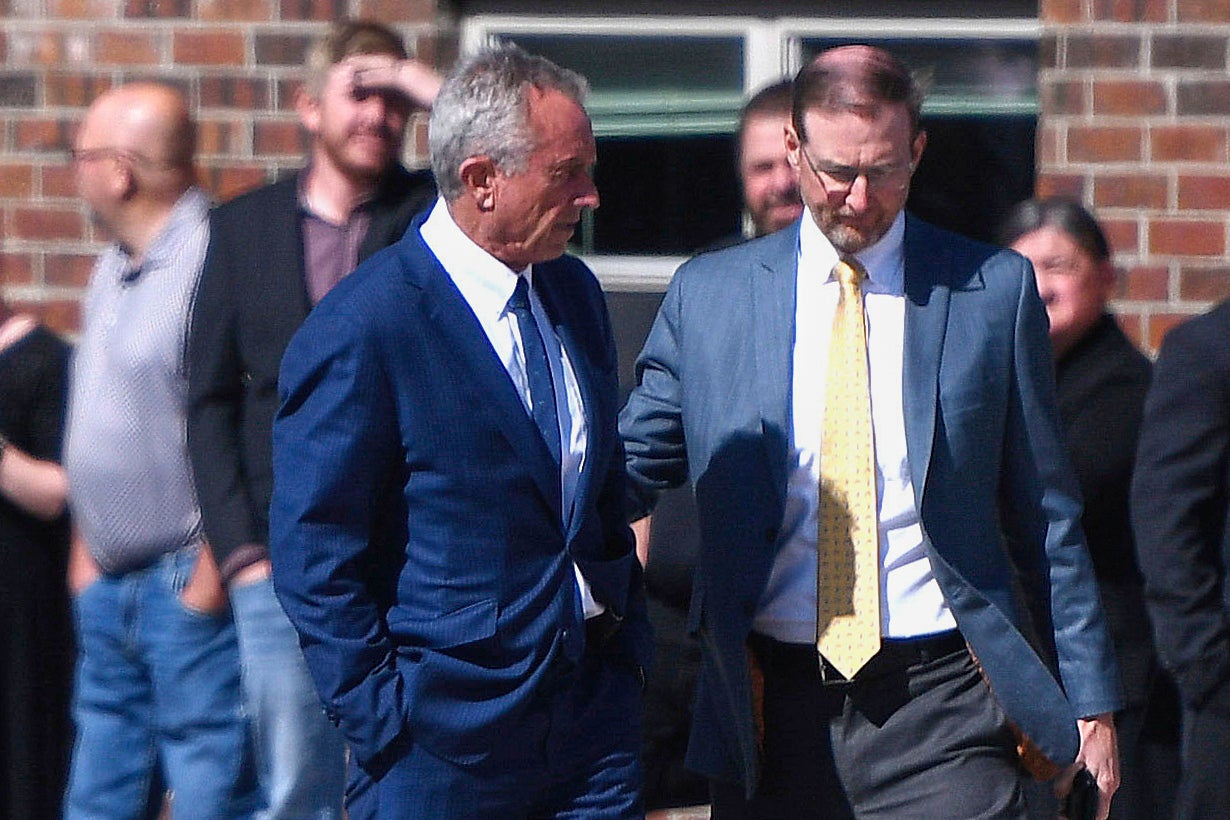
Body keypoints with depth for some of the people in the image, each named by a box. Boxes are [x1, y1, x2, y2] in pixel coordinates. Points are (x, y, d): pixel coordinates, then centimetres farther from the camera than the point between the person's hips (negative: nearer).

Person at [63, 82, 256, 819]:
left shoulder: (211, 260, -16)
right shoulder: (114, 268, 16)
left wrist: (214, 567, -19)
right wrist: (86, 550, 16)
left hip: (190, 590, -10)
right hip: (108, 588, 10)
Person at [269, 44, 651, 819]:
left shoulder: (575, 292, 10)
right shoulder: (362, 330, -14)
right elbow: (314, 558, -13)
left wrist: (630, 640, 12)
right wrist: (386, 724, -14)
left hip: (597, 703, 6)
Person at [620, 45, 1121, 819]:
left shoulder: (994, 290, 4)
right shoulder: (707, 295, 7)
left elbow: (1046, 515, 8)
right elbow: (628, 469, 14)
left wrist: (1090, 701, 8)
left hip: (941, 707, -2)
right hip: (772, 715, 2)